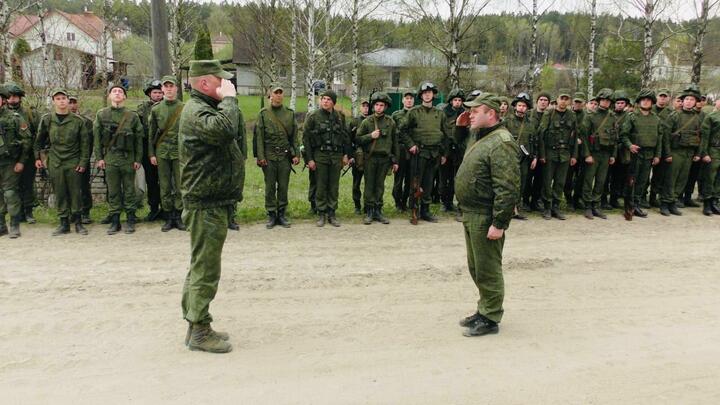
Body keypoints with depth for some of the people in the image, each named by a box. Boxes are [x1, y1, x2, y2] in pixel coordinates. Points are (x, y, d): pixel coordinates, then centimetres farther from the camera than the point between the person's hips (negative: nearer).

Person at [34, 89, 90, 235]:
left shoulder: (78, 120, -2)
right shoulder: (47, 119, 3)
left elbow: (85, 143, 0)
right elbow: (39, 140, 14)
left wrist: (83, 162, -5)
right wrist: (37, 157, 11)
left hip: (73, 163, -1)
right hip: (55, 163, 2)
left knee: (75, 193, 2)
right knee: (60, 194, 5)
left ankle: (77, 222, 12)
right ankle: (64, 223, 12)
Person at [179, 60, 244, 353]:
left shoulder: (205, 108, 19)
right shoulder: (196, 111, -15)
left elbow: (226, 135, 19)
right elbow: (225, 129, -34)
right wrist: (228, 98, -22)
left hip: (212, 202, 11)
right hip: (207, 204, -11)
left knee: (202, 265, 16)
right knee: (206, 267, -5)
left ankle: (197, 326, 27)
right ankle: (199, 331, 4)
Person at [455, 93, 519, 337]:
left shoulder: (501, 143, -19)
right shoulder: (483, 139, 16)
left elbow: (508, 188, -24)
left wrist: (498, 223, -25)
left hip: (486, 218, -10)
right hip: (471, 215, 10)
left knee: (487, 269, 1)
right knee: (476, 267, 19)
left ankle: (490, 319, 14)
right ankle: (484, 310, 33)